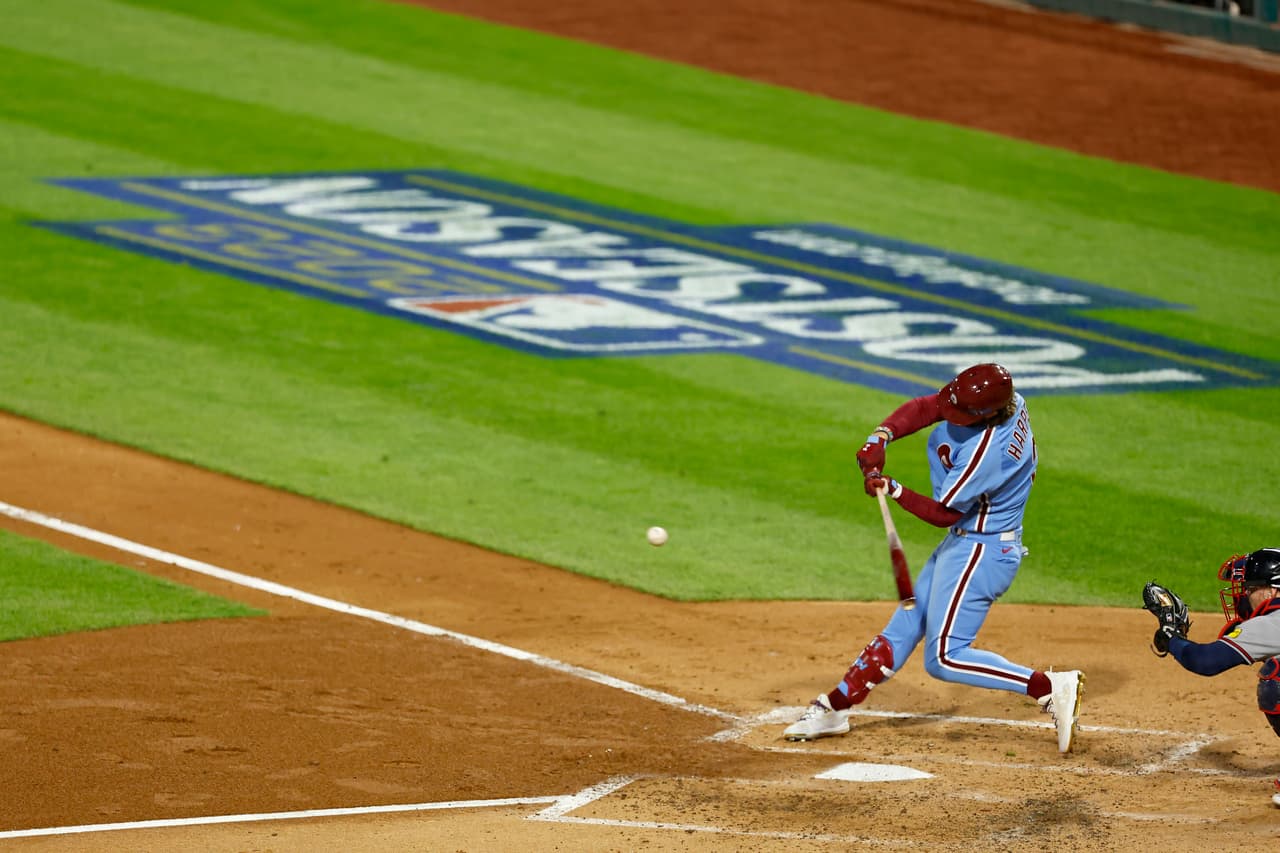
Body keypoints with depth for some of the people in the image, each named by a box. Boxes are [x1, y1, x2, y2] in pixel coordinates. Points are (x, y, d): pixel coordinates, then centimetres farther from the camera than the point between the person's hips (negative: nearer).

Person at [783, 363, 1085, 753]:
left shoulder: (984, 451, -31)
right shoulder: (1005, 396, -7)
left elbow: (944, 513, -21)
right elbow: (924, 408, -4)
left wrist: (892, 490, -16)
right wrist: (879, 438, -18)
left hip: (980, 552, -10)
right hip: (962, 544, 10)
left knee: (944, 658, -7)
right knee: (904, 626, 16)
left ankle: (1050, 687, -10)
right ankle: (834, 708, 25)